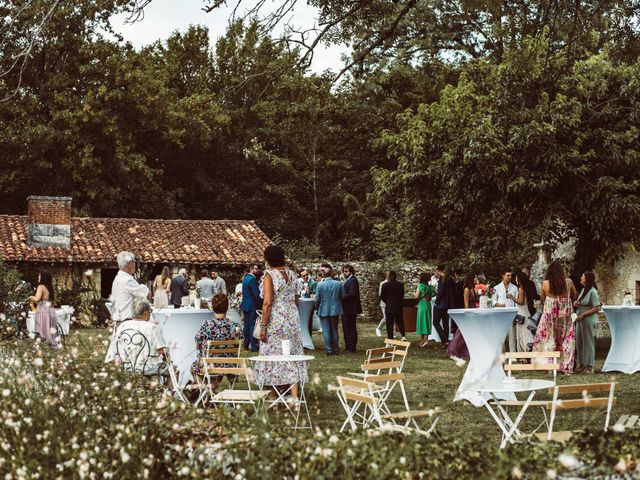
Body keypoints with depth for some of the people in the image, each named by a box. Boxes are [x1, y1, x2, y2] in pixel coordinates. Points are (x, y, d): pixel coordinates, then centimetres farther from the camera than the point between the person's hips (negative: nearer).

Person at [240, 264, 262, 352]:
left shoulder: (246, 278, 14)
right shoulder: (252, 279, -17)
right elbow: (257, 294, -22)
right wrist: (261, 304, -10)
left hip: (245, 305, 10)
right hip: (252, 306, -10)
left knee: (247, 326, 14)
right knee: (253, 326, -6)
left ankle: (245, 345, 19)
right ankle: (254, 347, -5)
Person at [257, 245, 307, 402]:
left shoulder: (270, 275, -11)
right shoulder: (292, 274, 7)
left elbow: (267, 302, -17)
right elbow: (296, 300, 12)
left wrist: (263, 326, -14)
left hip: (275, 320, -6)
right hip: (293, 319, 6)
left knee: (274, 356, 3)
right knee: (292, 356, 7)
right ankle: (294, 396, 4)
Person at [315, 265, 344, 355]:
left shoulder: (320, 285, -12)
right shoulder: (338, 284, -5)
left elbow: (317, 299, -7)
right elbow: (342, 297, 2)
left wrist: (317, 308, 8)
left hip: (324, 311, -2)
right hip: (335, 310, 3)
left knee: (326, 331, 3)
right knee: (334, 330, 12)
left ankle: (329, 350, 1)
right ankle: (335, 349, 15)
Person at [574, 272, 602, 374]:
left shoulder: (593, 292, -13)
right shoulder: (583, 290, 12)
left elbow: (596, 308, -17)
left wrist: (583, 314, -17)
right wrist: (576, 304, 3)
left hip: (588, 320, -8)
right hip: (580, 319, 8)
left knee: (588, 342, -2)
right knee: (579, 342, 10)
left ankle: (589, 366, 5)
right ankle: (582, 364, 19)